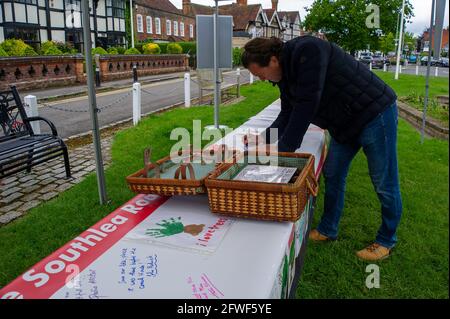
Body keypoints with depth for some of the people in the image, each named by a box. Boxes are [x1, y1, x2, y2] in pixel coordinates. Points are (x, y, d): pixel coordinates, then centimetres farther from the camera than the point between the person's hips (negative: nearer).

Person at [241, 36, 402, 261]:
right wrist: (263, 139, -5)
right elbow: (287, 115, 7)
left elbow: (306, 106, -30)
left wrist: (284, 151, -25)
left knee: (384, 184, 3)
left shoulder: (307, 51, -27)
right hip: (345, 123, 9)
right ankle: (328, 230, 29)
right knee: (332, 175, 13)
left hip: (374, 113, -9)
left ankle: (386, 241, 21)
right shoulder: (285, 75, 2)